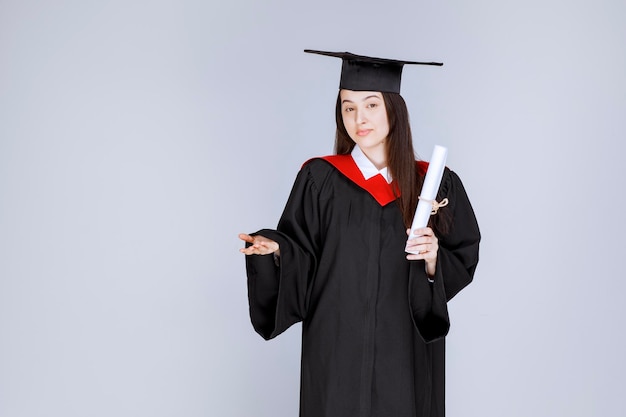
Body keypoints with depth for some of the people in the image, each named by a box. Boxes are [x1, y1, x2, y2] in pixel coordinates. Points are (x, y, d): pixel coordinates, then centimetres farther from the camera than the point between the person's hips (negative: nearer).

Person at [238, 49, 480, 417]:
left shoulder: (435, 183, 0)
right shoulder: (320, 180, -2)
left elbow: (464, 264, 4)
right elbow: (302, 260, -1)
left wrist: (434, 259, -15)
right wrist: (275, 248, -20)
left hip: (408, 354, 1)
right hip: (338, 353, -1)